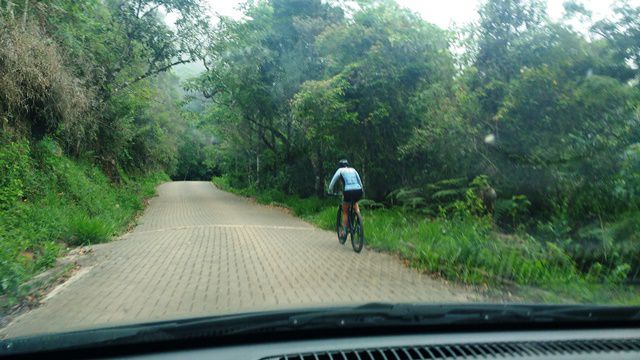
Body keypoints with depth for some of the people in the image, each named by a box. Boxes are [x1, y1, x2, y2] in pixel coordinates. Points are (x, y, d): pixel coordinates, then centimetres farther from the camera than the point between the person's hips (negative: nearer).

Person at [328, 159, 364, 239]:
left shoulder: (340, 170, 15)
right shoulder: (353, 170, 25)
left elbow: (333, 182, 12)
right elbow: (360, 182, 29)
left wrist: (330, 191, 25)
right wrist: (362, 191, 42)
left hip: (348, 192, -3)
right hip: (358, 191, 3)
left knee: (345, 212, 18)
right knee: (355, 202, 36)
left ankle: (344, 231, 15)